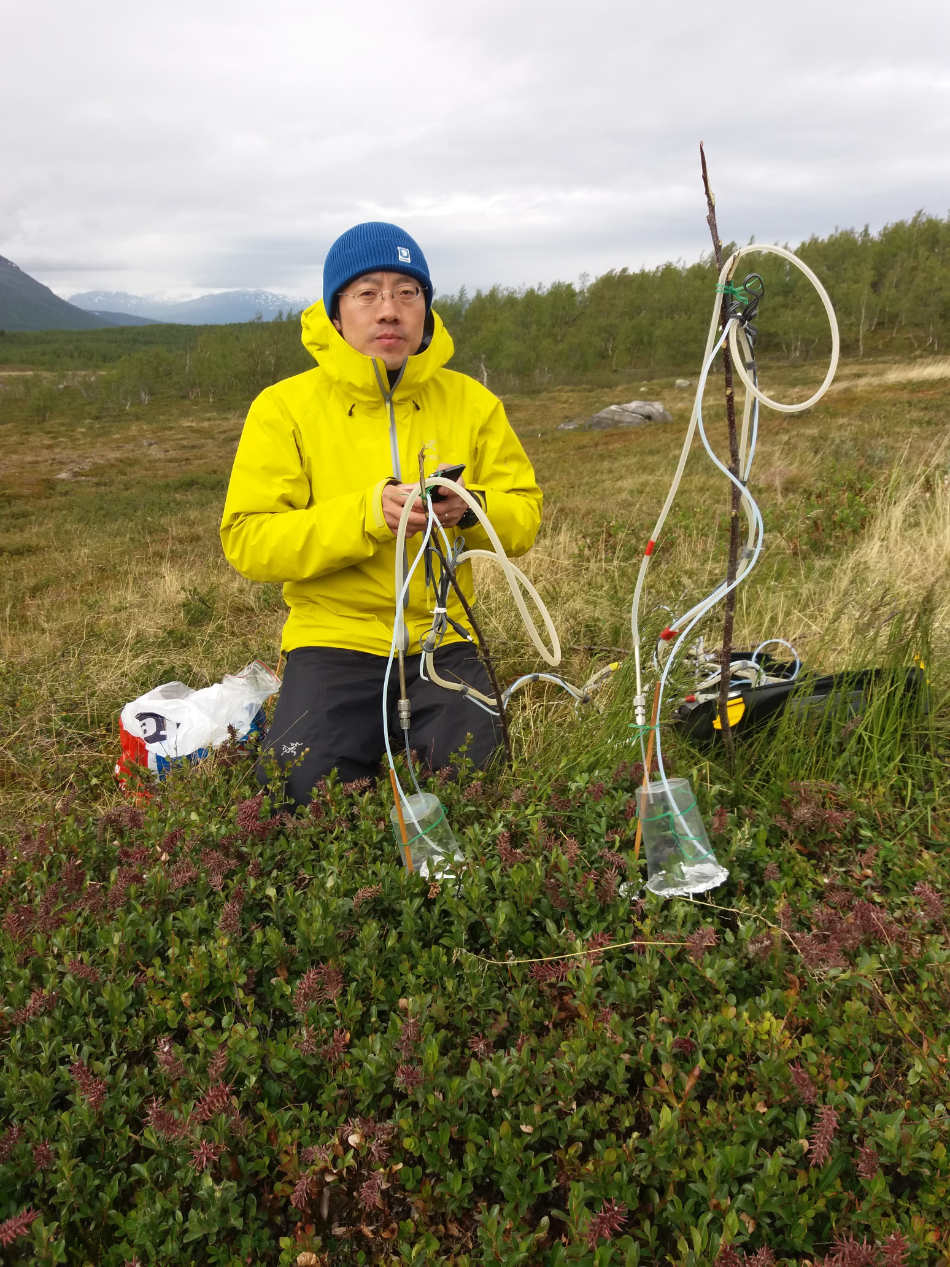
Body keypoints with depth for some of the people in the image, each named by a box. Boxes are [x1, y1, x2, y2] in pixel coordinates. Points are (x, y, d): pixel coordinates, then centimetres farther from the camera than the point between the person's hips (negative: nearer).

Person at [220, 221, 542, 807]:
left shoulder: (472, 402, 5)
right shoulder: (285, 406, -4)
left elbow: (526, 515, 6)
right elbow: (247, 540, -11)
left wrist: (472, 509, -18)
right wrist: (367, 514, -25)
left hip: (442, 636, 2)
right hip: (335, 638, -1)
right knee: (303, 784, -21)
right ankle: (373, 731, 12)